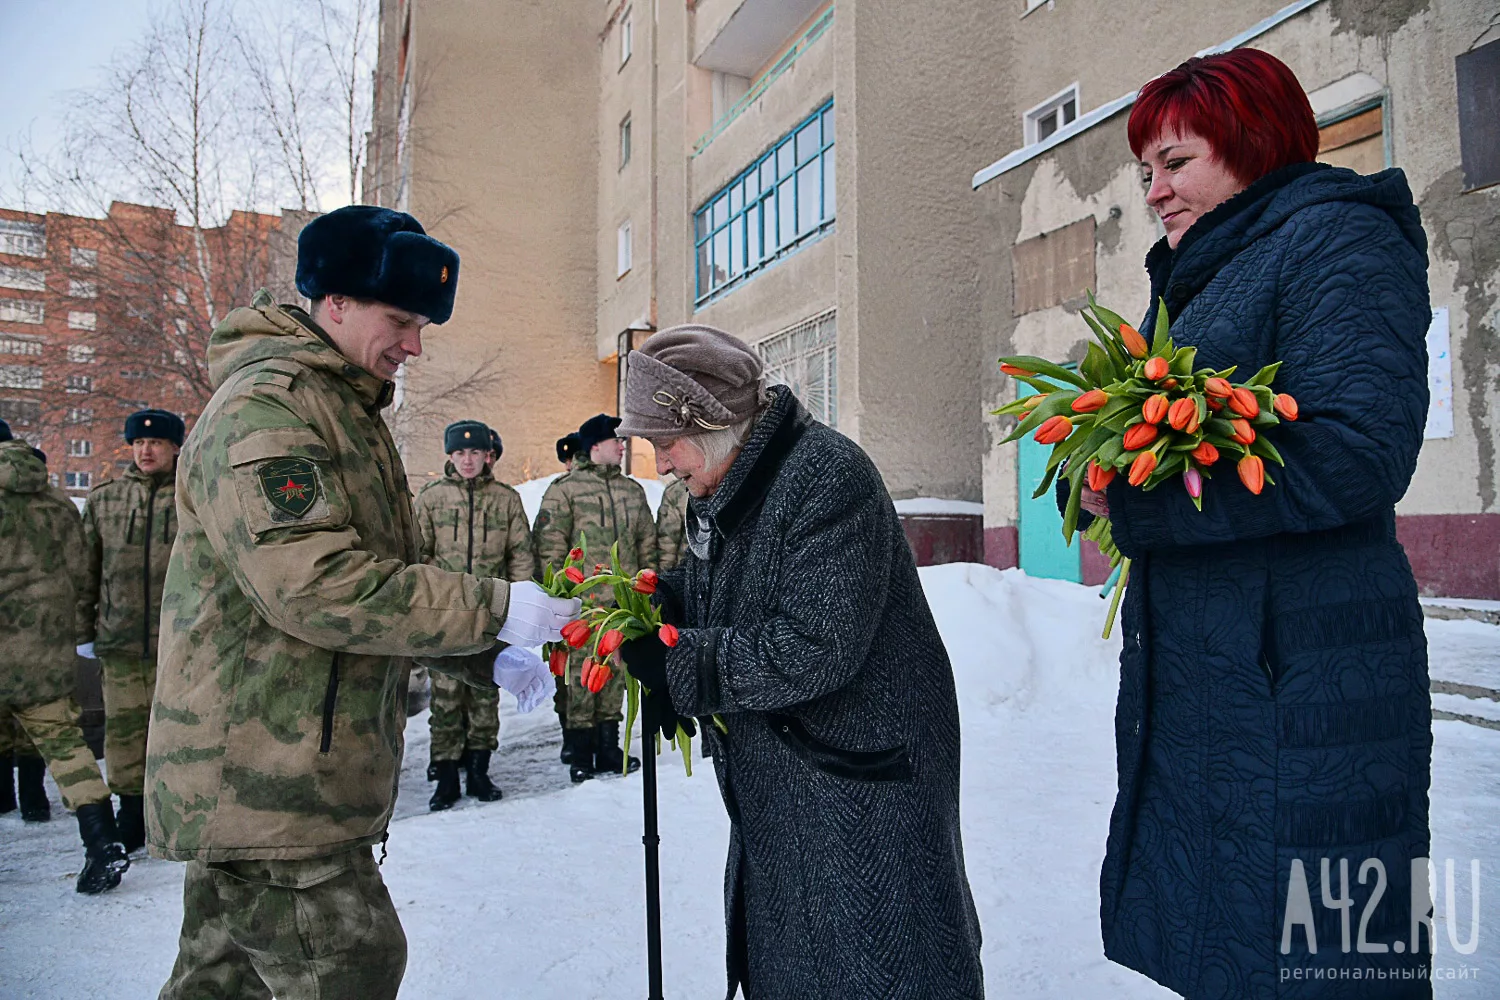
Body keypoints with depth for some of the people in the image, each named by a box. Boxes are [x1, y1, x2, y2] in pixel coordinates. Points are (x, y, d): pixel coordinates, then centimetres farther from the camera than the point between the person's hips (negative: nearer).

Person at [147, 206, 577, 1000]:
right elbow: (313, 583, -27)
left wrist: (487, 661, 8)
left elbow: (385, 573, 20)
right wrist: (494, 611, -23)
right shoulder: (263, 406, -16)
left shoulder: (348, 412, 18)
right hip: (266, 778, -10)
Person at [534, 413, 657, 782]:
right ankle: (579, 753, 9)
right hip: (584, 602, -5)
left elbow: (647, 544, 20)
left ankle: (608, 747, 21)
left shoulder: (632, 490, 15)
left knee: (616, 673, 10)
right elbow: (549, 544, -6)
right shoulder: (565, 488, -2)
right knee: (582, 675, -2)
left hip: (624, 600, 5)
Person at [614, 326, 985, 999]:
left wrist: (676, 664, -23)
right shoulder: (718, 489, 6)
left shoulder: (827, 475, -24)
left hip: (862, 774, -9)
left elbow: (814, 648, -29)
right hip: (775, 777, 9)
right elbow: (703, 591, 17)